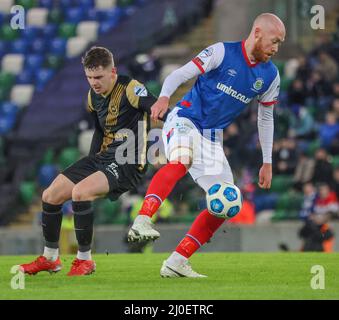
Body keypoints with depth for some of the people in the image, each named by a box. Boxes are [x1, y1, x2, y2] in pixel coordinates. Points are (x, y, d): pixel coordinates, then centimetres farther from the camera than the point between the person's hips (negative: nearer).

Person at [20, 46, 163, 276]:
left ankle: (85, 259, -15)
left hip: (128, 164, -9)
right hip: (102, 158, 9)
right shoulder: (94, 95, 8)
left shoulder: (129, 89, -17)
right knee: (50, 196, 5)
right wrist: (90, 161, 21)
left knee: (79, 192, -30)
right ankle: (50, 258, 23)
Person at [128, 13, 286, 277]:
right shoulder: (222, 52, -9)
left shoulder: (270, 76, 6)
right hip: (185, 120, -6)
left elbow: (266, 118, 17)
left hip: (211, 138, 6)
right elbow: (180, 74, -12)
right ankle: (142, 221, -50)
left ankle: (176, 263, 3)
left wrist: (267, 163, 16)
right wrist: (164, 97, -32)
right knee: (180, 161, -39)